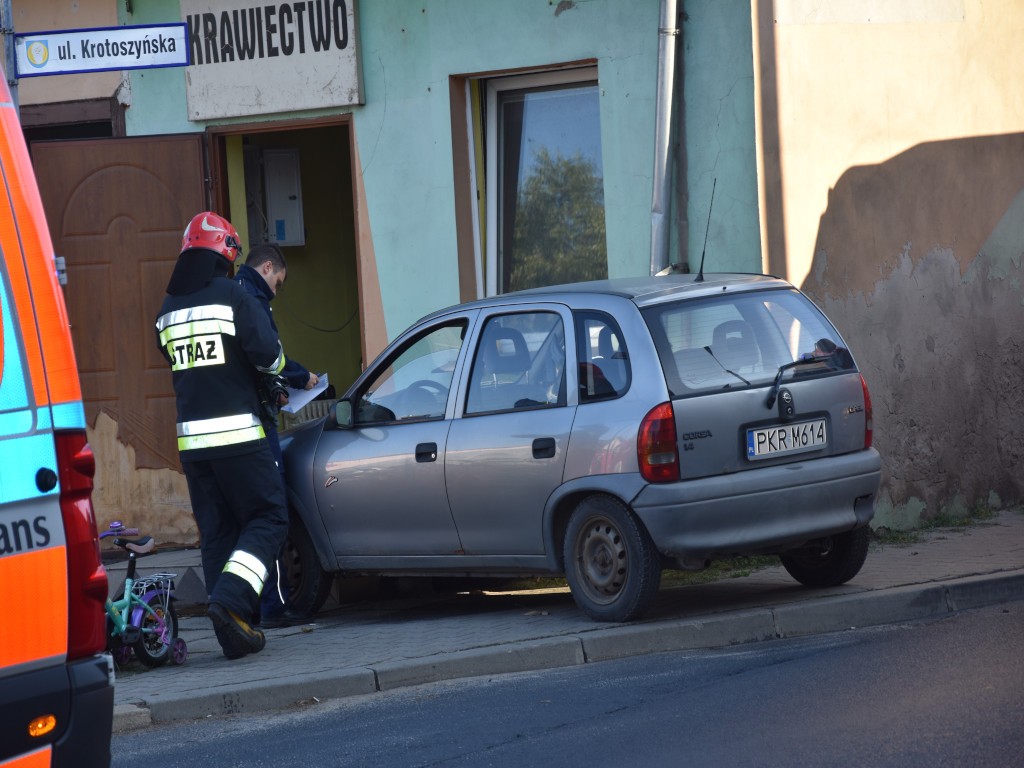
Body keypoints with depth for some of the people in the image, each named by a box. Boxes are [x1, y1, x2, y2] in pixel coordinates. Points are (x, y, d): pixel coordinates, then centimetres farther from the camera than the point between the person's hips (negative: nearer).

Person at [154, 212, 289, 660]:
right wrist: (275, 368, 9)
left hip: (191, 436, 6)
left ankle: (234, 634, 8)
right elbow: (268, 354, -14)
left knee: (216, 532, 10)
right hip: (237, 431, -6)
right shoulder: (234, 298, -8)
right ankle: (230, 601, -20)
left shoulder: (168, 311, 11)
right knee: (267, 518, 1)